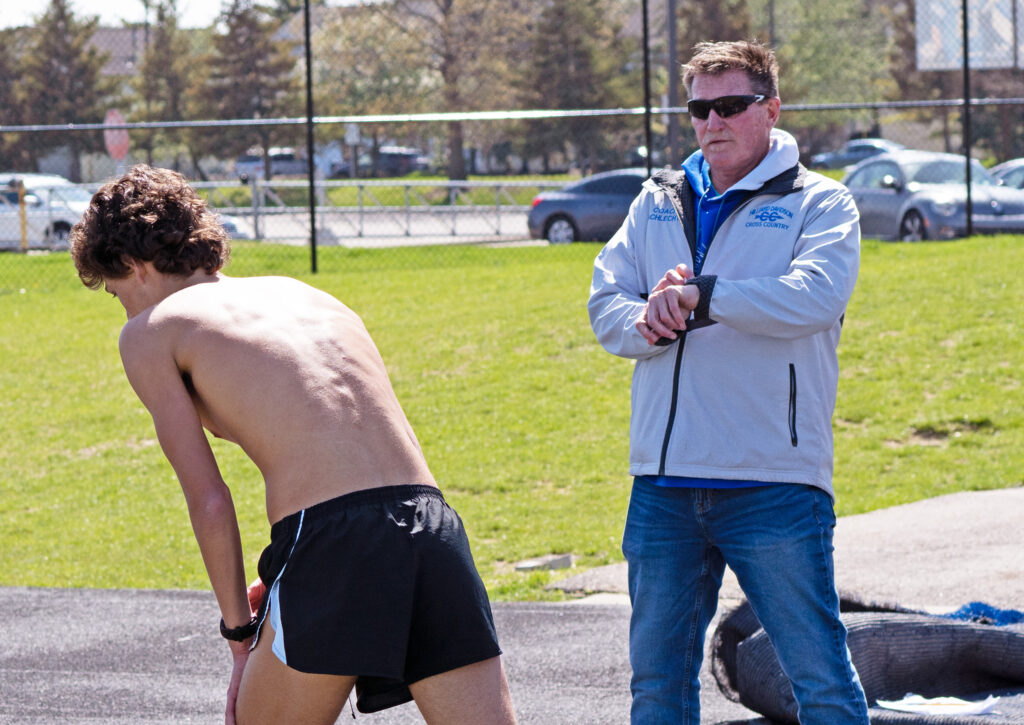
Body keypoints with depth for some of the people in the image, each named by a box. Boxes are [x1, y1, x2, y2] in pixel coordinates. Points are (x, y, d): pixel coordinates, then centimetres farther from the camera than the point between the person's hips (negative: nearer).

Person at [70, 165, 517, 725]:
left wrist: (239, 629, 14)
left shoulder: (151, 330, 11)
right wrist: (276, 585, 32)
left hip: (332, 540, -5)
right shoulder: (306, 294, 28)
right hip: (432, 528, 5)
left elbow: (208, 500, 5)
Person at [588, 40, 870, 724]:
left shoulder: (819, 202, 3)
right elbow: (605, 304, 9)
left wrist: (696, 297, -18)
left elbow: (816, 297, -15)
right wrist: (648, 323, -14)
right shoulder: (658, 203, 17)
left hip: (775, 486, -4)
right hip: (663, 486, 5)